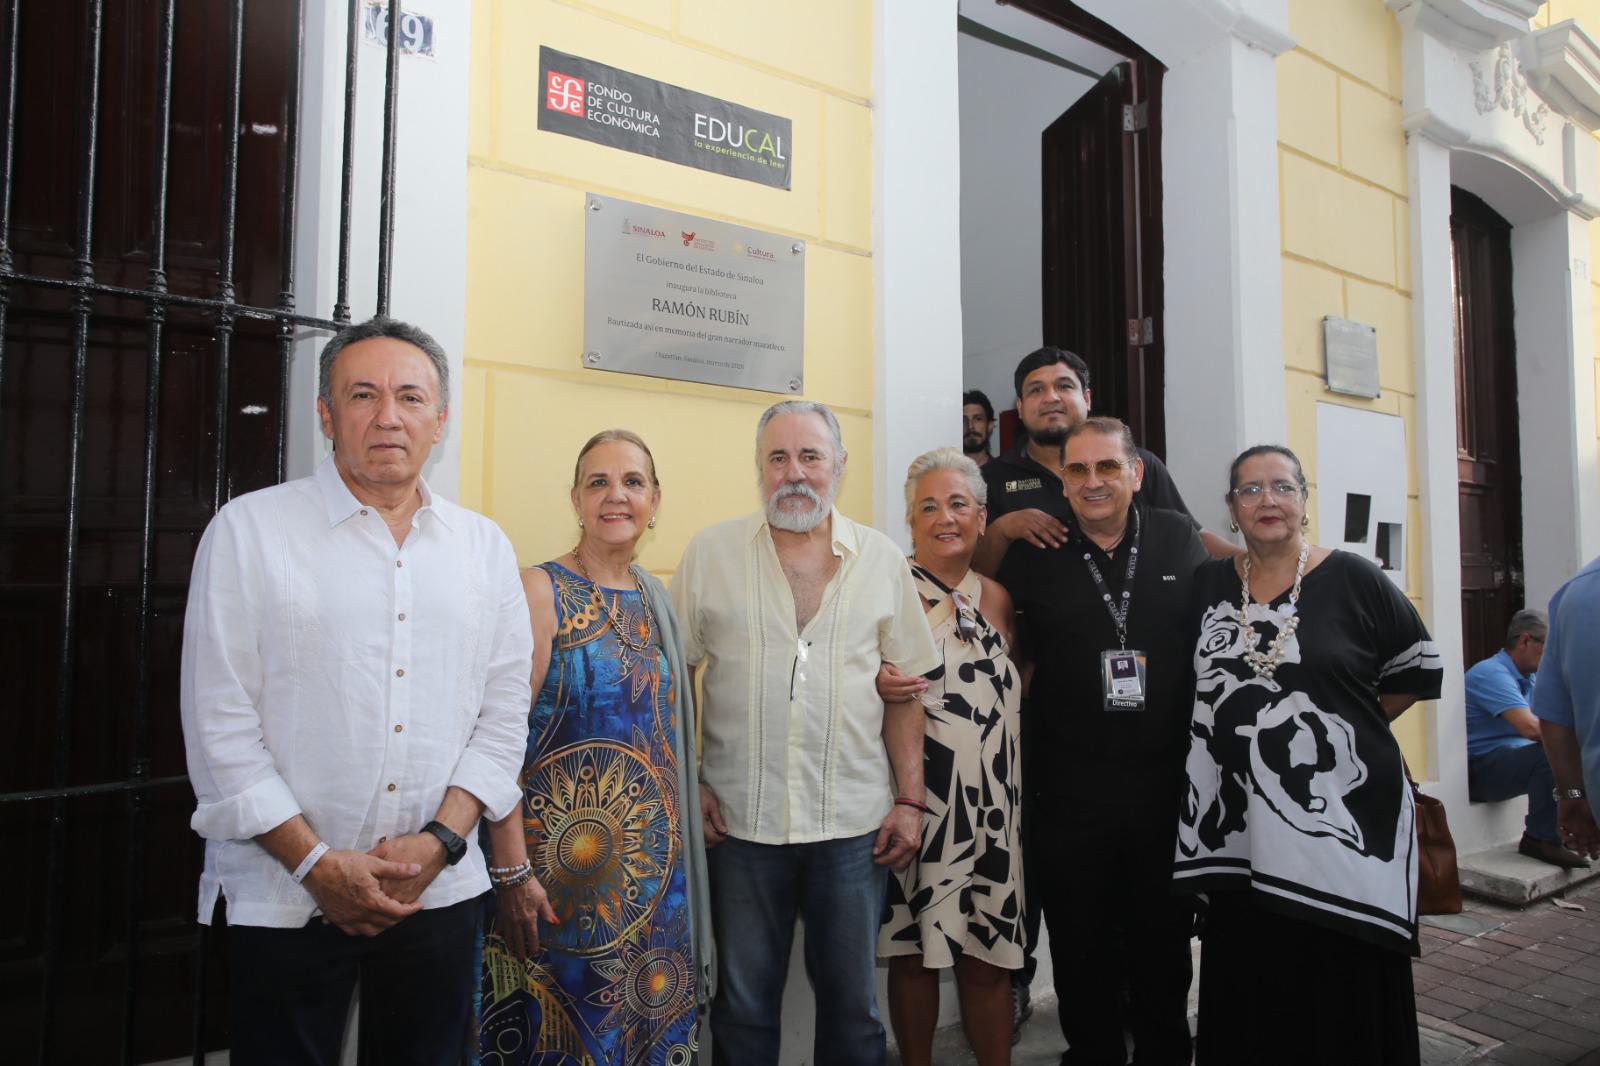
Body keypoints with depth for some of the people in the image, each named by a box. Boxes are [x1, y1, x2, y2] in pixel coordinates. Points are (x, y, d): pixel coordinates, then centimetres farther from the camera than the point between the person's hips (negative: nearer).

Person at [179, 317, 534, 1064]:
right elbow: (219, 726, -7)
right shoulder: (248, 529, -4)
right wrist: (316, 862, -11)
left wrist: (440, 840, -7)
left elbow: (504, 714, 4)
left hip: (442, 893, 3)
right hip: (284, 899, -2)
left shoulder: (485, 547, 5)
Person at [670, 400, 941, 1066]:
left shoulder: (882, 559, 3)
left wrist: (909, 798, 1)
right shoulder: (710, 553, 0)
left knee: (853, 1003, 14)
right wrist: (687, 784, -3)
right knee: (743, 1004, 14)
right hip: (740, 819, 0)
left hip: (854, 823, 1)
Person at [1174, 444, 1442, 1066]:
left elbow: (1418, 670, 8)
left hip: (1344, 824, -2)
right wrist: (1244, 731, 7)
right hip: (1240, 834, 3)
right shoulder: (1207, 586, 7)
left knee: (1344, 998, 4)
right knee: (1247, 998, 9)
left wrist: (1342, 729, 4)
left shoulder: (1354, 581, -1)